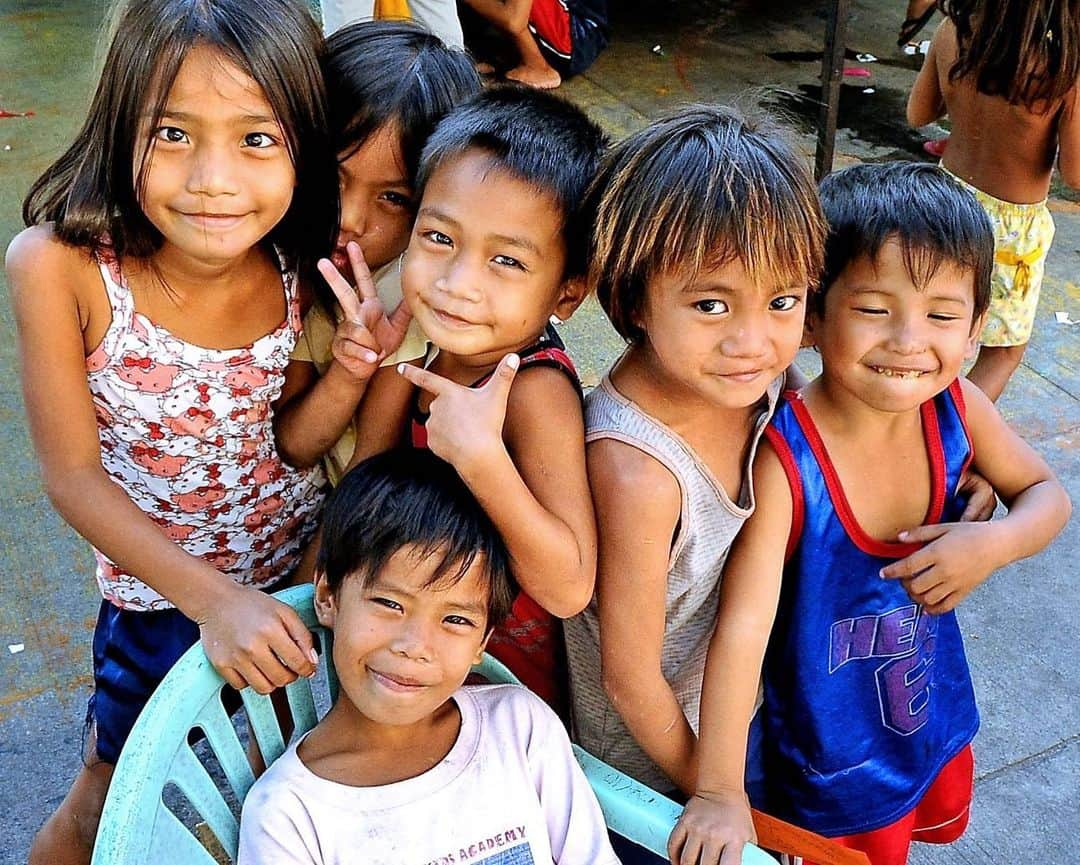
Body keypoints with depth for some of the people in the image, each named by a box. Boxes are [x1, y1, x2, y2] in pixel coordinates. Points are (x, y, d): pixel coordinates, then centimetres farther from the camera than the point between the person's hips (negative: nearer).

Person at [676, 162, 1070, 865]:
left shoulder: (957, 411, -17)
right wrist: (719, 792, -33)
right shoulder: (785, 460, -34)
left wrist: (994, 542, -23)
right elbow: (743, 628, -34)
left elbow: (1046, 493, -1)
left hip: (936, 722, 6)